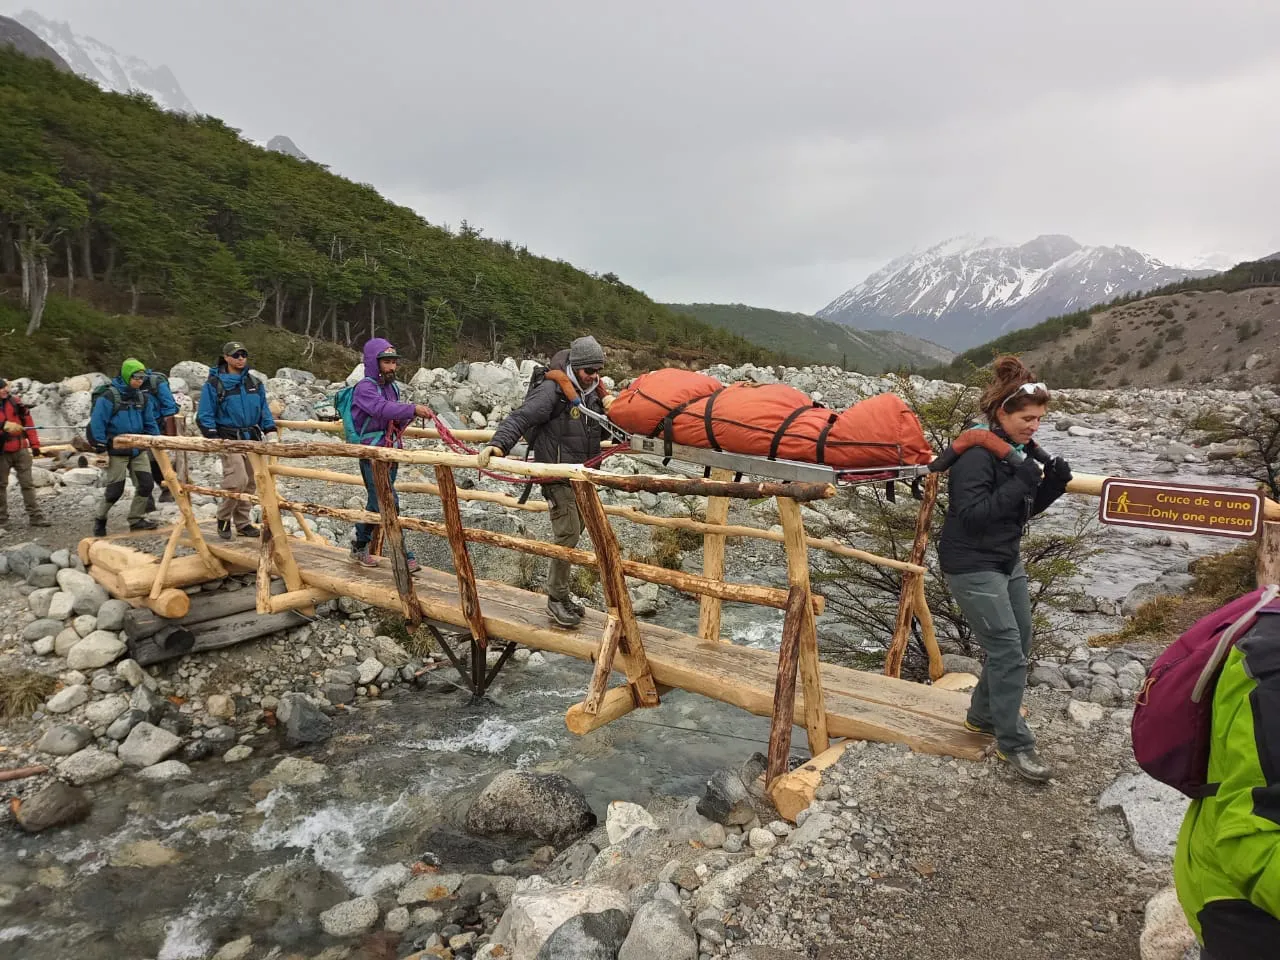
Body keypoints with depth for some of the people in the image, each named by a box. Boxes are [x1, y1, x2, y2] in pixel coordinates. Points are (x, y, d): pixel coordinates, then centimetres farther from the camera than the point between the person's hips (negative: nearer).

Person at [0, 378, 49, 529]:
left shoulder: (16, 402, 4)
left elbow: (28, 423, 6)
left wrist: (34, 443, 3)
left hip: (20, 450, 2)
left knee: (27, 483, 2)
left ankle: (35, 516, 3)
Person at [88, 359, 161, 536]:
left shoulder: (142, 397, 6)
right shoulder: (109, 396, -13)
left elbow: (150, 423, 13)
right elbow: (97, 424, -13)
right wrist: (101, 450, -14)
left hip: (137, 449, 6)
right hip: (116, 450, -6)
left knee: (145, 483, 1)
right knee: (115, 489, 0)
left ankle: (137, 519, 15)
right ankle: (100, 520, 23)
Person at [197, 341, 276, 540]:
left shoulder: (254, 382, 12)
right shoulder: (215, 383, -2)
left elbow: (263, 409, 18)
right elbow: (204, 415, -2)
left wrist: (270, 429, 4)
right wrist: (213, 437, -13)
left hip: (252, 439, 5)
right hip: (230, 439, -5)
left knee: (250, 483, 8)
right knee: (237, 480, -19)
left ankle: (242, 523, 20)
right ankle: (223, 519, 3)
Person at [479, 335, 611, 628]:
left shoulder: (593, 393, 10)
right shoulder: (553, 391, -14)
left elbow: (609, 431, 17)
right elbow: (520, 417, -22)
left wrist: (613, 410, -5)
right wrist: (498, 443, -37)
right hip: (557, 475, -8)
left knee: (573, 533, 14)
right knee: (568, 535, -11)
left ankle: (559, 593, 28)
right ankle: (556, 600, 3)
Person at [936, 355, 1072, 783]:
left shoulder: (1021, 449, 6)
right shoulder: (977, 453, -21)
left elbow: (1025, 509, 12)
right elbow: (970, 515, -26)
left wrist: (1053, 484, -6)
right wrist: (1020, 484, -29)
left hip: (1008, 560, 9)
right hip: (972, 566, -9)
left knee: (1018, 646, 16)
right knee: (1007, 652, -7)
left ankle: (982, 714, 35)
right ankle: (1014, 743, 7)